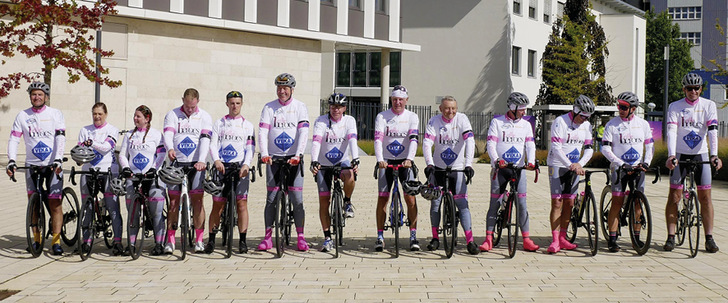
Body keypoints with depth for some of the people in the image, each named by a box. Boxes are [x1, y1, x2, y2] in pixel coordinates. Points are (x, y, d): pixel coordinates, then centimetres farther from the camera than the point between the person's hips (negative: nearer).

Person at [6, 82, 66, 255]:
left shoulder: (55, 114, -1)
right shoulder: (22, 116, 5)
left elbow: (60, 138, -9)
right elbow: (14, 139, 0)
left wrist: (58, 160, -22)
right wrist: (11, 162, -14)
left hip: (53, 165, -2)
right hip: (32, 164, 2)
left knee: (54, 203, -7)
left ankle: (56, 241, -3)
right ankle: (36, 239, 13)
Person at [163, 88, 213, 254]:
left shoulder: (204, 117, 4)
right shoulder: (172, 115, 5)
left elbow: (205, 139, -8)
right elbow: (168, 134, -10)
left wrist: (202, 160, -24)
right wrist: (170, 148, -32)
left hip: (196, 164, 0)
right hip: (177, 163, 0)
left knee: (197, 200, -2)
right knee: (174, 201, 0)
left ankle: (199, 240, 4)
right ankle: (170, 240, 3)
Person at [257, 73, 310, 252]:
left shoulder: (300, 107, 2)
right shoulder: (269, 108, 5)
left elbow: (303, 132, -8)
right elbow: (262, 132, -4)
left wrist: (298, 155, -20)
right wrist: (264, 154, -19)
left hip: (293, 159, -1)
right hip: (274, 158, 1)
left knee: (297, 199, -4)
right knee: (271, 198, -1)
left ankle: (300, 237, 3)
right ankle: (268, 238, 3)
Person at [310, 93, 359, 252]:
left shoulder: (349, 121, -7)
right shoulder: (321, 121, -11)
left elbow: (353, 140, -21)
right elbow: (316, 141, -25)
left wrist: (355, 159, -38)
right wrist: (314, 161, -40)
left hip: (342, 161, 0)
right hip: (324, 164, 0)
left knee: (349, 175, -35)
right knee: (323, 201, -4)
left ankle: (347, 202, -7)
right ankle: (327, 237, 5)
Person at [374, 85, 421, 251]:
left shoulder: (412, 117, 2)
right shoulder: (382, 117, 0)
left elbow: (413, 139, -11)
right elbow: (378, 139, -12)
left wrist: (409, 159, -28)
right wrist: (379, 159, -27)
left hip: (405, 162, 0)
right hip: (386, 162, 0)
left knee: (410, 197, -10)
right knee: (382, 198, -4)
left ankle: (413, 237, -5)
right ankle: (380, 237, 3)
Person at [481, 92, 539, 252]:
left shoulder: (526, 125, 10)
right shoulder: (497, 122, 1)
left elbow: (530, 145, 1)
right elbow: (491, 144, -7)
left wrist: (531, 161, -18)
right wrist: (496, 160, -26)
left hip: (519, 168, 2)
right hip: (500, 168, -2)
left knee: (522, 204, -1)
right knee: (495, 203, -2)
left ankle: (527, 240, 2)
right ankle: (488, 240, 1)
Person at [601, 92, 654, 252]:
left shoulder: (643, 124, 5)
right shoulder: (612, 124, -4)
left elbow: (650, 145, 11)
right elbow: (605, 148, -8)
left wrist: (646, 162, -5)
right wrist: (621, 163, -16)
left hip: (638, 168, 3)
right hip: (619, 168, -3)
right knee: (617, 202, -6)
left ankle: (637, 237, 11)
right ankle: (612, 239, -3)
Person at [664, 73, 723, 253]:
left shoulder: (708, 106, -1)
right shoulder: (675, 107, -3)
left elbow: (713, 130, -12)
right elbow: (671, 132, -15)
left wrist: (714, 155, -25)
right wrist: (671, 155, -29)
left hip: (701, 155, 1)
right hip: (680, 155, -1)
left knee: (705, 196, -1)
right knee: (674, 196, -4)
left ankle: (709, 238, 4)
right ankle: (670, 237, 2)